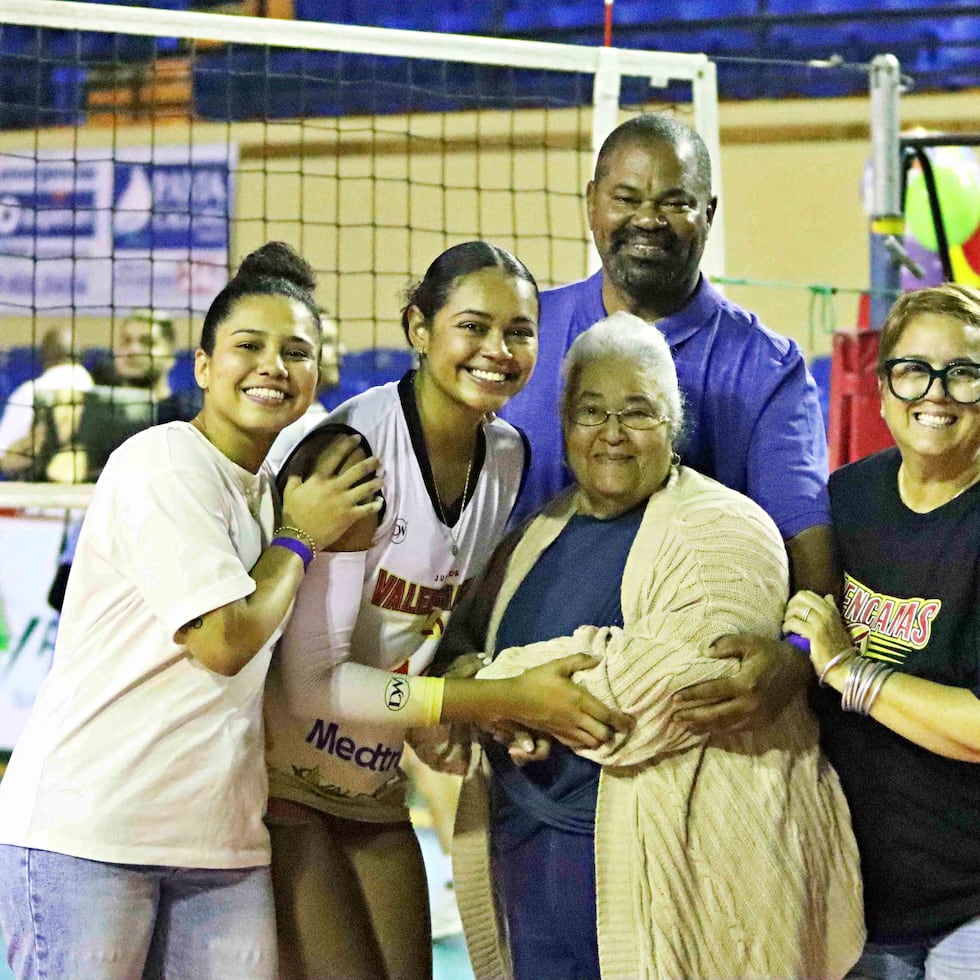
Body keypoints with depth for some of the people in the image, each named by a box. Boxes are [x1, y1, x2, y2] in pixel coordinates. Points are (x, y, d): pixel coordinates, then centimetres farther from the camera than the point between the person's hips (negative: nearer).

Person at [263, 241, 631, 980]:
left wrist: (505, 708, -7)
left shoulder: (508, 455, 1)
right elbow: (311, 683, -24)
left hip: (378, 795, 7)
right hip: (284, 779, -7)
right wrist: (507, 702, -25)